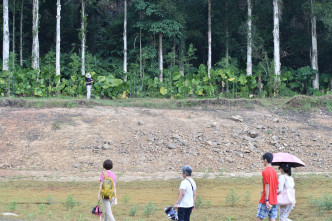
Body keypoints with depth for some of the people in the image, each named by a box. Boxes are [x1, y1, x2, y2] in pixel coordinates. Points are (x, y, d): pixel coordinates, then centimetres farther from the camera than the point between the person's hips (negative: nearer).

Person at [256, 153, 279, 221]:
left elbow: (267, 186, -18)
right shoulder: (274, 171, 10)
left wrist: (266, 200, -19)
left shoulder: (265, 171, -13)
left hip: (266, 201, -7)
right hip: (274, 200, 7)